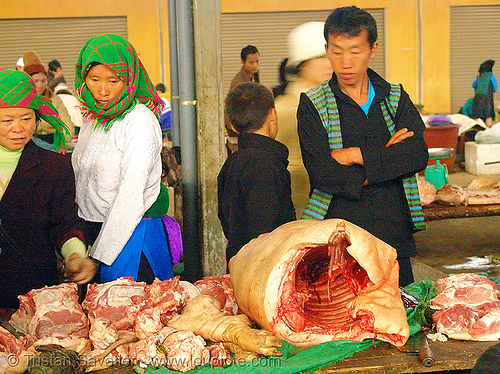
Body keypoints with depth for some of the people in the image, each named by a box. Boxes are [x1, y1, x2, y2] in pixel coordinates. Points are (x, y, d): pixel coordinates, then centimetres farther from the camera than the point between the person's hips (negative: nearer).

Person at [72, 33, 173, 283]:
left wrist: (99, 255, -21)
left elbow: (132, 197, -19)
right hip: (91, 232, 7)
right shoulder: (92, 117, 9)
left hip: (131, 234, -7)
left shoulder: (140, 120, -15)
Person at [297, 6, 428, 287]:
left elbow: (419, 155, -5)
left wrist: (356, 155, -11)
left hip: (395, 237, 3)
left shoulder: (396, 98, 11)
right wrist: (386, 159, -7)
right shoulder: (312, 105, 2)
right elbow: (322, 173, -11)